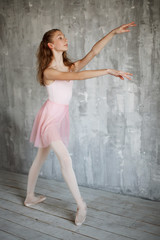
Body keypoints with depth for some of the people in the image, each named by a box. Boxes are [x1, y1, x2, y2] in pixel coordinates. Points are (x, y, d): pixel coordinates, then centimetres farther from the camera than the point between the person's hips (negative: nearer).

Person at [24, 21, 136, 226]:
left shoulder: (70, 66, 5)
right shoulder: (48, 71, -15)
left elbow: (93, 52, -5)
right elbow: (78, 77, -28)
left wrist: (113, 33, -12)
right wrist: (108, 71, -29)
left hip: (61, 117, 8)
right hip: (50, 116, -7)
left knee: (41, 157, 18)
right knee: (65, 158, -19)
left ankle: (30, 197, 31)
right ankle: (80, 204, -10)